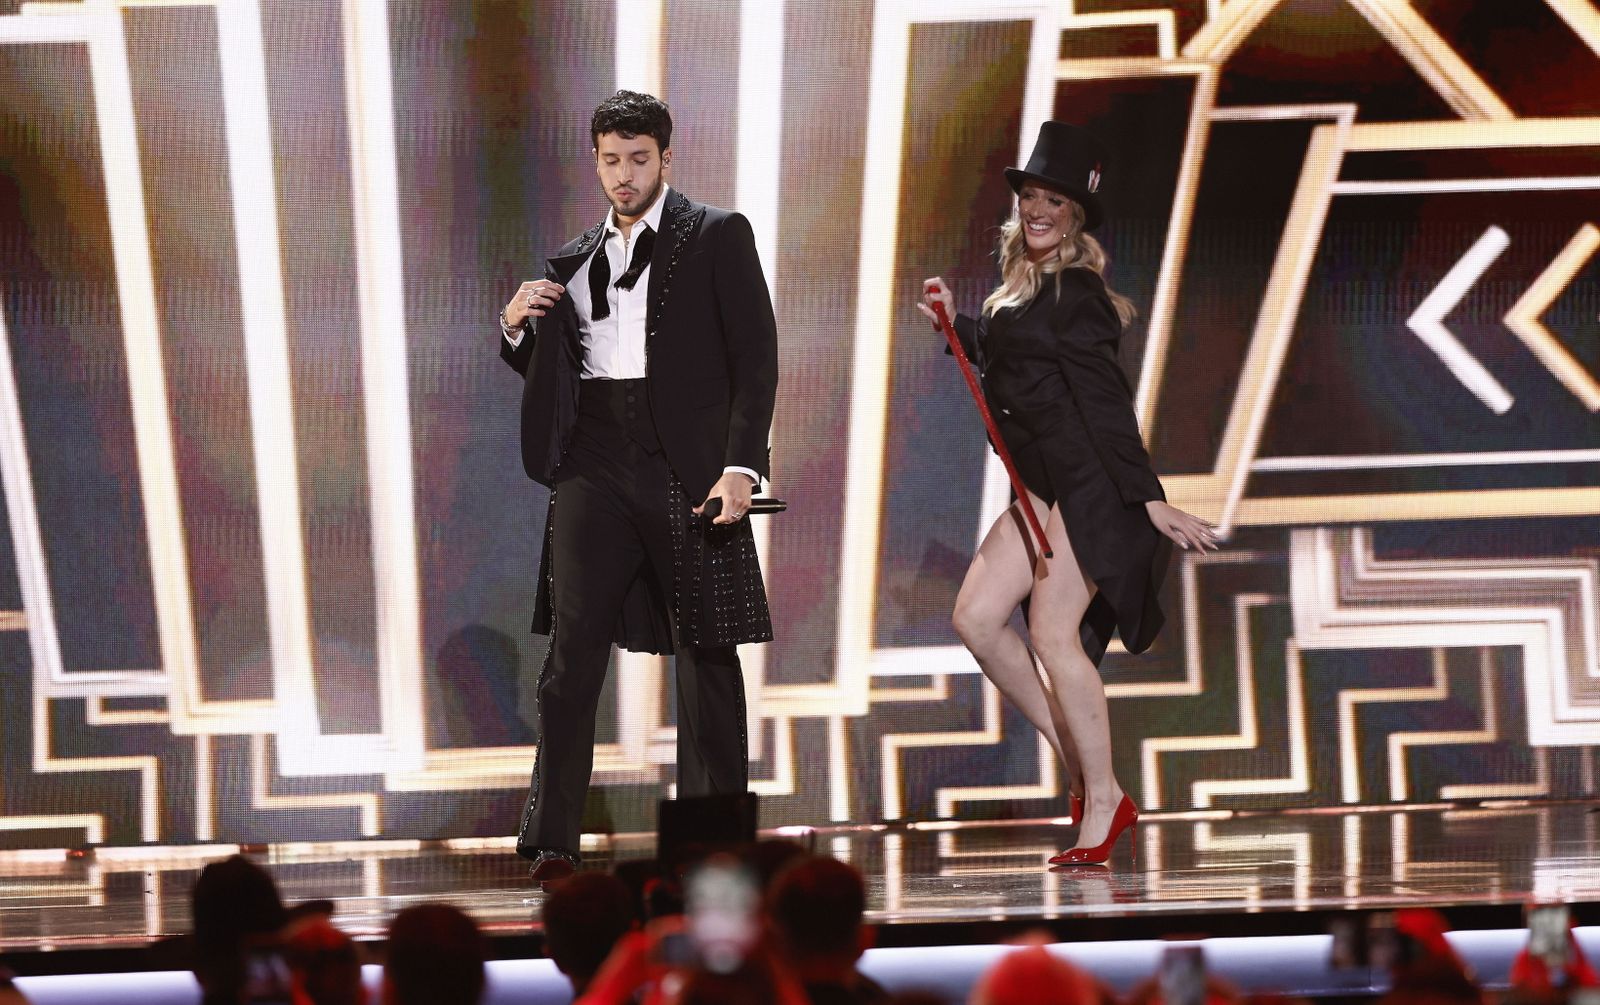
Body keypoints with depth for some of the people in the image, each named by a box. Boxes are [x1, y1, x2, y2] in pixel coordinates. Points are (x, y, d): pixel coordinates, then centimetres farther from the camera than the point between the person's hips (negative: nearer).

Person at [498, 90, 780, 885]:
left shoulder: (716, 237, 5)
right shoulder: (574, 259, 18)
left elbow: (755, 357, -1)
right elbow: (548, 371, 25)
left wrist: (741, 466, -12)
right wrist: (518, 329, 2)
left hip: (686, 464, -3)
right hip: (594, 462, 3)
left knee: (707, 653, 2)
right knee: (574, 644, -6)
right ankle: (552, 839, -8)